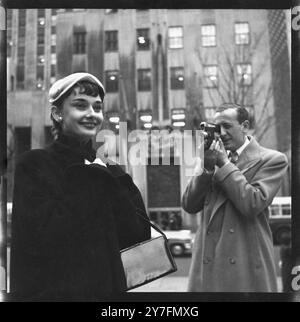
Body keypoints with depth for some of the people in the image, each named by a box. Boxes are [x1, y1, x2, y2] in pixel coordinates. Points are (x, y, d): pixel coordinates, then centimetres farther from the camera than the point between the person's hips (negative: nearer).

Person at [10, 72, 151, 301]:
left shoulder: (110, 169, 6)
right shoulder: (33, 166, -6)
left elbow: (141, 235, -4)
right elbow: (44, 234, -20)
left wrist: (107, 179, -11)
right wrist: (91, 180, -13)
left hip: (109, 288, 4)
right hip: (48, 290, -4)